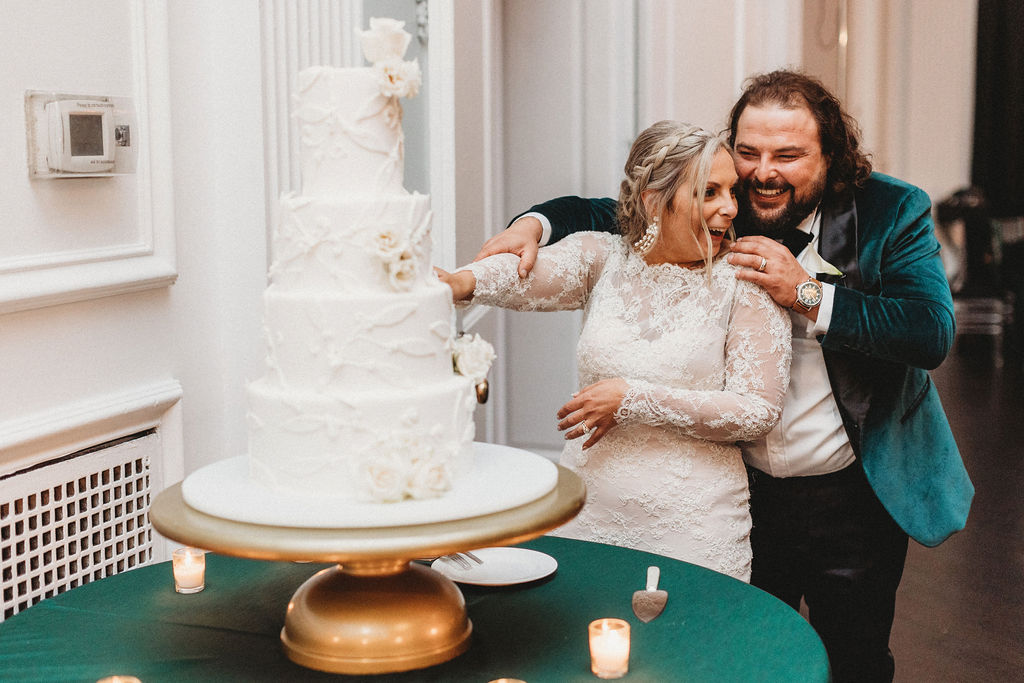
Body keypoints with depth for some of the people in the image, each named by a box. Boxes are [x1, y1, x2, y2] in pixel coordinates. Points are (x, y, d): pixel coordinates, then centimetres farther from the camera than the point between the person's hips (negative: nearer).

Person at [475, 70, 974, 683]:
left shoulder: (892, 212, -9)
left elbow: (933, 334, -20)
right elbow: (605, 214, 4)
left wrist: (807, 293, -25)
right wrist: (534, 224, -17)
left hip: (854, 499, -1)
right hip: (742, 493, 2)